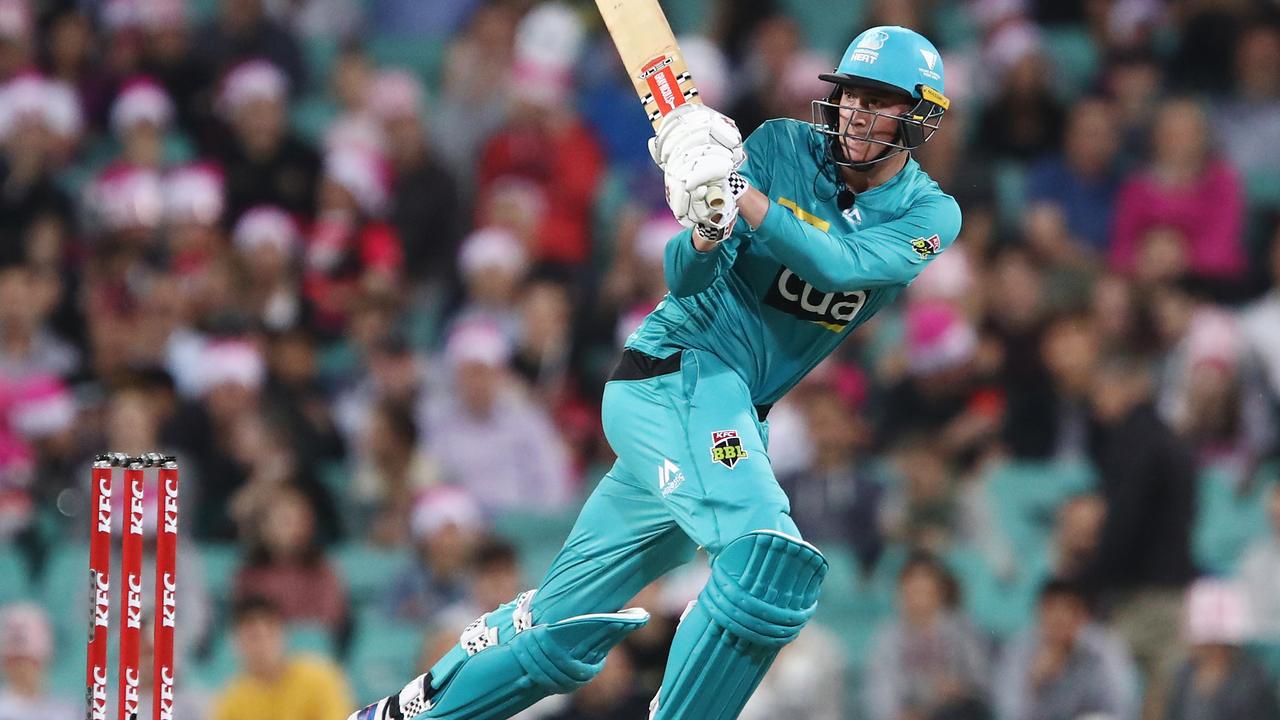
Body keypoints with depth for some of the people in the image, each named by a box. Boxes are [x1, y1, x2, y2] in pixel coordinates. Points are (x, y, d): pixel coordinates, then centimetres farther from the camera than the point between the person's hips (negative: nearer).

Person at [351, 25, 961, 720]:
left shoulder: (930, 215, 1)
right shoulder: (783, 147, -4)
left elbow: (838, 266, -19)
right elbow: (686, 278, -9)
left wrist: (742, 196, -31)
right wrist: (708, 227, -31)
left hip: (739, 414, 4)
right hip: (680, 369, -4)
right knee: (770, 557, -29)